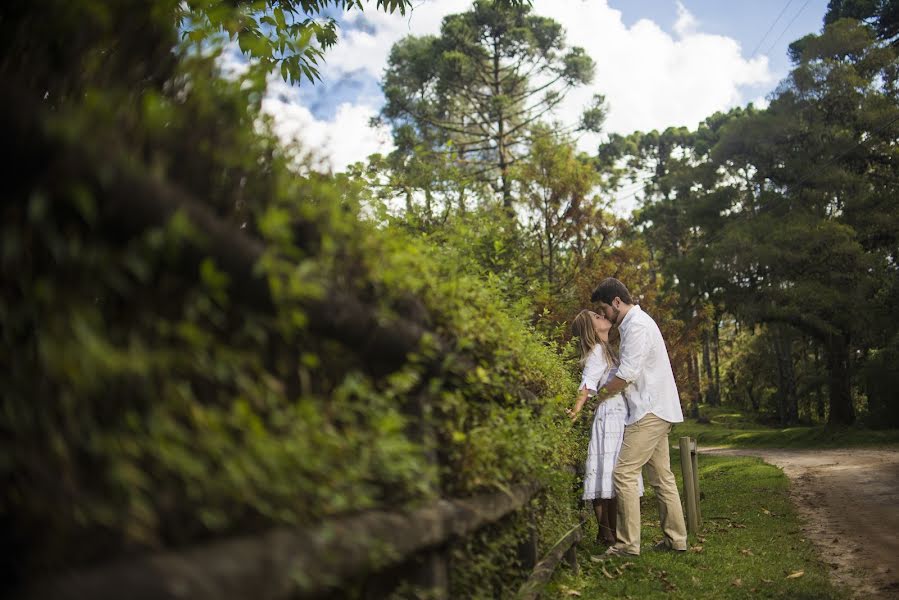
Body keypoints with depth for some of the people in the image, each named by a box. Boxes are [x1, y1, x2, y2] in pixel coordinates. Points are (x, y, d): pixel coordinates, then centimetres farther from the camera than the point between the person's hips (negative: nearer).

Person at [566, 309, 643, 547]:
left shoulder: (607, 350, 20)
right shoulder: (597, 350, -7)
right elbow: (588, 383, -21)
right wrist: (576, 410, -32)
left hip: (621, 418, 9)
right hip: (608, 418, -9)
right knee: (607, 475, -5)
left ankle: (614, 532, 16)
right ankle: (605, 534, 0)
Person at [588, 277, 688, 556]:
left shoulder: (637, 326, -15)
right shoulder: (635, 322, 18)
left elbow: (627, 374, -20)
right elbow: (630, 369, 20)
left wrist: (600, 394, -7)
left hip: (650, 412, -11)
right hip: (656, 410, 11)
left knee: (624, 473, -11)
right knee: (662, 476, 13)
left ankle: (628, 543, -7)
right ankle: (676, 538, 19)